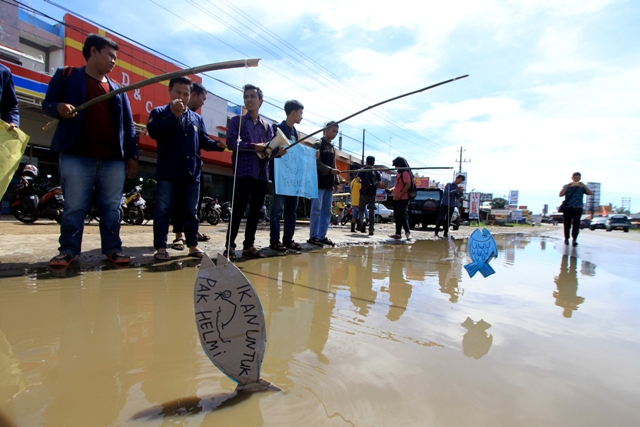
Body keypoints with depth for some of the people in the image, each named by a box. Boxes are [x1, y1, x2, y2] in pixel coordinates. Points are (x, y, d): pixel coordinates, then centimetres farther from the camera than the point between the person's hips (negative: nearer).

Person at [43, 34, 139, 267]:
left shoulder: (117, 89, 19)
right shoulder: (67, 75, 11)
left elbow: (128, 124, 16)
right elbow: (47, 104, 8)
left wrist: (131, 154, 7)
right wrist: (59, 107, -17)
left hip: (113, 160, 3)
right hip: (77, 156, -2)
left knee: (112, 207, 3)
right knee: (74, 207, 0)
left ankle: (113, 248, 10)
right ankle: (68, 249, 11)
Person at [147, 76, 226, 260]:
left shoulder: (197, 118, 15)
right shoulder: (159, 112, 5)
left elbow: (204, 141, 12)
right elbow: (153, 131, -14)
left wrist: (217, 145, -7)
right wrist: (174, 115, -16)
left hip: (192, 172, 3)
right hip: (168, 172, -3)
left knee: (191, 211, 9)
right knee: (163, 210, -1)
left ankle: (193, 245, 18)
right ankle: (160, 247, 7)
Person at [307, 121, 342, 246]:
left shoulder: (333, 148, 19)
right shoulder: (318, 144, -1)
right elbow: (317, 163, -12)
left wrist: (336, 181, 13)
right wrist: (330, 170, -23)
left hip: (329, 184, 7)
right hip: (319, 182, -7)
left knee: (327, 211, 7)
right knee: (316, 210, -7)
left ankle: (322, 236, 12)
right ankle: (313, 236, 0)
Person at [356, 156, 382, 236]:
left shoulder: (362, 170, 2)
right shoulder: (376, 172, 7)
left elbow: (357, 179, -13)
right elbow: (380, 184, 1)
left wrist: (362, 183, 8)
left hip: (364, 193, -1)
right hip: (372, 194, 1)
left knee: (361, 209, 11)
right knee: (372, 211, 7)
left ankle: (361, 221, -19)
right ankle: (371, 230, 4)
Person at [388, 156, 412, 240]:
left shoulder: (405, 173, -10)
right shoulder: (398, 173, 20)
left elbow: (408, 185, -19)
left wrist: (400, 194, -23)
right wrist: (391, 190, 10)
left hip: (403, 199, -10)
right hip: (396, 199, 10)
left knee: (402, 216, -10)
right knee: (396, 217, 9)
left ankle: (407, 232, -3)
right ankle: (398, 233, 13)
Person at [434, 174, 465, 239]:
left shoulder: (457, 187, 13)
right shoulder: (449, 184, -1)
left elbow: (457, 197, 11)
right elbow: (447, 192, -16)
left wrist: (460, 192, -7)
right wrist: (457, 190, -21)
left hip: (452, 206, 5)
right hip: (445, 204, -5)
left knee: (448, 220, 4)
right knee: (441, 218, -9)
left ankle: (446, 234, 7)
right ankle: (436, 232, -3)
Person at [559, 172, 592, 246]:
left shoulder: (582, 187, 12)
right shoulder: (567, 186, 11)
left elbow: (590, 193, -4)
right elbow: (561, 195, -4)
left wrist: (583, 186, -14)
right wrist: (567, 186, -13)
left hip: (578, 208, 0)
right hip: (568, 207, 0)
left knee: (576, 223, -9)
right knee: (567, 223, 3)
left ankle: (574, 239, -8)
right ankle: (566, 238, 16)